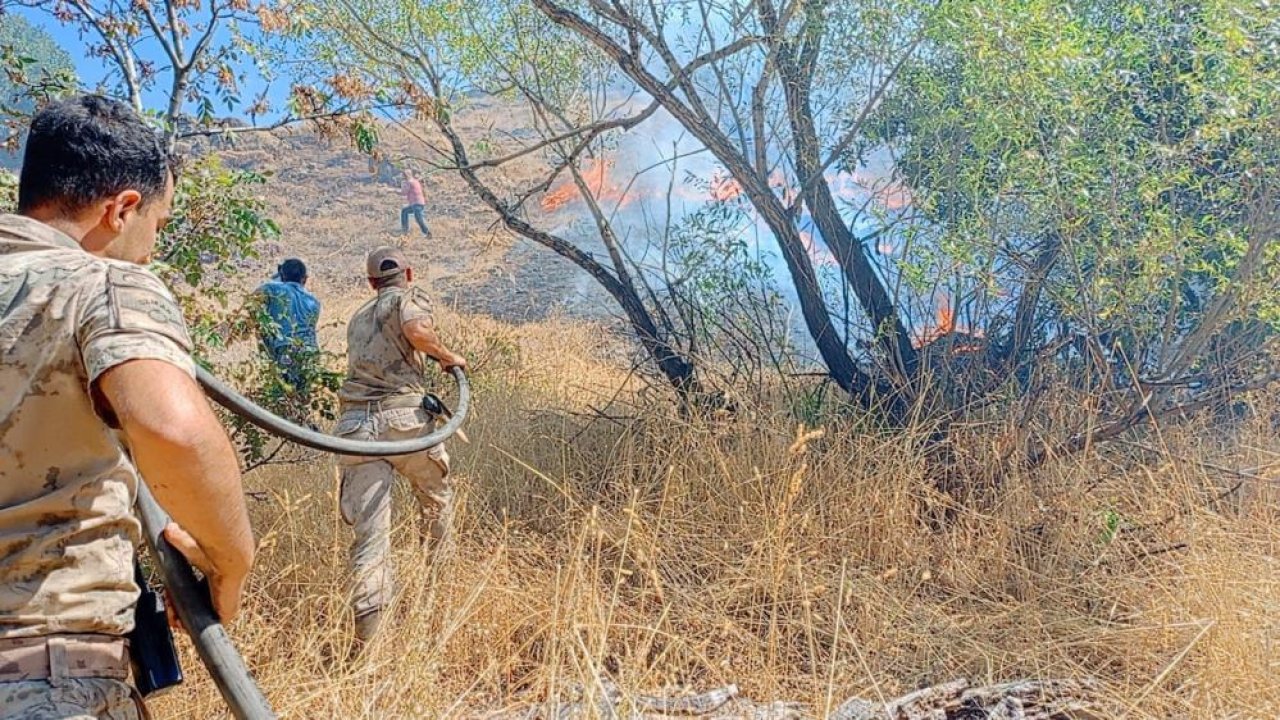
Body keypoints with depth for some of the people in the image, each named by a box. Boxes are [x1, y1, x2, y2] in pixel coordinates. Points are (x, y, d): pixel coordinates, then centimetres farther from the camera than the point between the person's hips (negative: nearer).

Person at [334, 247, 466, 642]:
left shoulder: (358, 317, 27)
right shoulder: (410, 297, 7)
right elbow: (417, 331, -14)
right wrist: (448, 356, 3)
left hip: (355, 422, 4)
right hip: (402, 417, -4)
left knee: (369, 529, 2)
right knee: (436, 495, 22)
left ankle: (367, 630, -5)